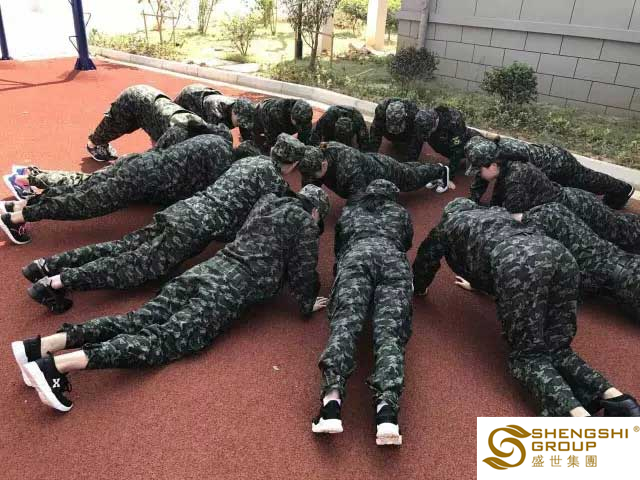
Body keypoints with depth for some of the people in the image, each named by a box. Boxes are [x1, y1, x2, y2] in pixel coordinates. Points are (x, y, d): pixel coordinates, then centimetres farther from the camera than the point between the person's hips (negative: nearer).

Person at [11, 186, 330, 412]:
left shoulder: (268, 202, 28)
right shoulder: (305, 222, 6)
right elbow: (303, 269, 4)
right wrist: (308, 304, 19)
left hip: (210, 269, 8)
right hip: (233, 288, -8)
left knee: (138, 321, -2)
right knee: (163, 339, -17)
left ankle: (40, 346, -12)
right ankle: (56, 365, -31)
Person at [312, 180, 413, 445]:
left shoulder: (349, 210, 36)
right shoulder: (401, 212, 37)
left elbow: (338, 248, 41)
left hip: (356, 257, 0)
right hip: (394, 261, 0)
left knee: (345, 321, -20)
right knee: (389, 331, -18)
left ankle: (333, 396, -47)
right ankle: (387, 407, -45)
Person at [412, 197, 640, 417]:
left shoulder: (448, 225, 29)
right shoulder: (498, 212, 42)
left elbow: (426, 259, 41)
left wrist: (419, 288, 61)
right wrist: (477, 283, 71)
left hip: (519, 265, -6)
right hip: (559, 253, 6)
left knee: (528, 354, -1)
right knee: (557, 347, 10)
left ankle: (578, 414, -25)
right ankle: (616, 399, -12)